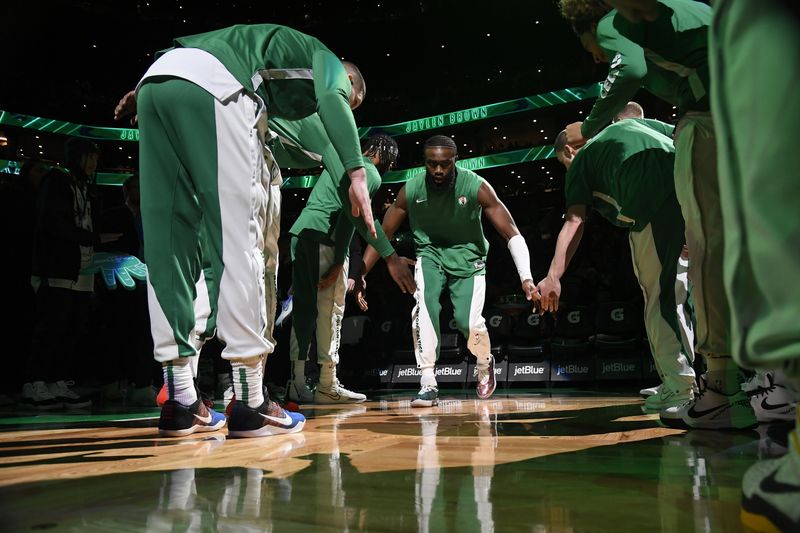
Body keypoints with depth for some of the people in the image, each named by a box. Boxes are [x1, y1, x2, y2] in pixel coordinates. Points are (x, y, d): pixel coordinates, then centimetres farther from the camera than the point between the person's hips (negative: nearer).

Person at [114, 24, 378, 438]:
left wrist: (145, 91, 23)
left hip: (156, 78, 8)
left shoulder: (276, 48, 40)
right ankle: (249, 402, -9)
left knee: (168, 242, 3)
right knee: (238, 240, -9)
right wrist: (357, 174, -14)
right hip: (211, 84, -8)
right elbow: (330, 100, -4)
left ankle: (180, 402, 5)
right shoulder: (326, 58, 20)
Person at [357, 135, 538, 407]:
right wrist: (360, 276, -13)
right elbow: (383, 235, -7)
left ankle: (485, 362, 19)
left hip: (467, 256, -1)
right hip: (430, 254, 1)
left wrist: (526, 278, -32)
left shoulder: (476, 186, -22)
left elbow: (512, 234, -20)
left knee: (468, 321, -17)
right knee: (424, 305, -27)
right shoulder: (410, 190, -16)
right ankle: (428, 384, -19)